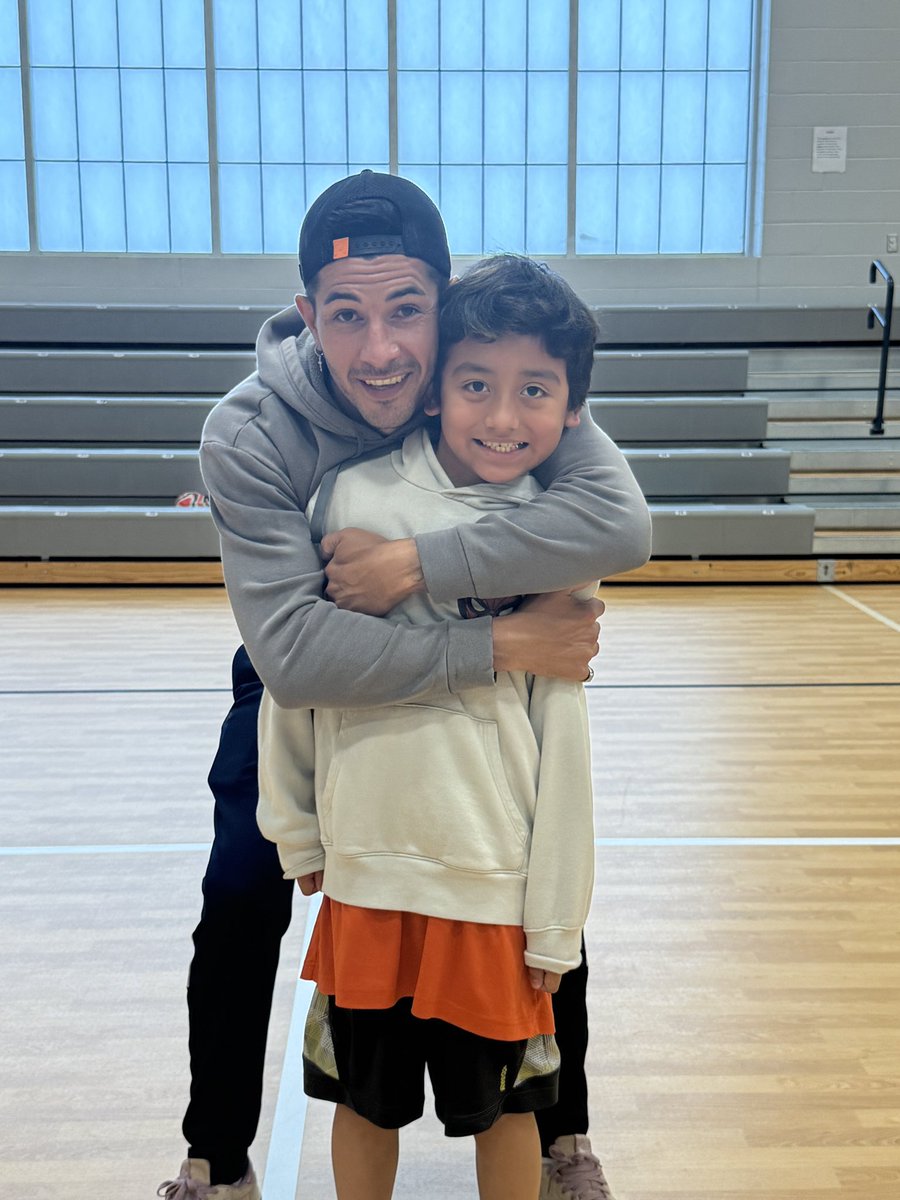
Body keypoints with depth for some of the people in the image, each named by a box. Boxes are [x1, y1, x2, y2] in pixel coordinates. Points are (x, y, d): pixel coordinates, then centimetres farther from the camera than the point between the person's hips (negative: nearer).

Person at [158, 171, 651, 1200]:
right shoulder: (250, 434, -32)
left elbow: (620, 524, -44)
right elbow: (293, 654, -41)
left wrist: (418, 563, -46)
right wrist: (499, 645, -43)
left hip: (485, 685, 1)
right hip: (304, 688, -1)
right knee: (241, 905, -2)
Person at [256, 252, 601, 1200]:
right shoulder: (353, 496, -7)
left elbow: (563, 744, -3)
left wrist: (553, 923, 0)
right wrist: (295, 829, 7)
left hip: (495, 883, -1)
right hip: (364, 870, 1)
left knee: (502, 1104, 17)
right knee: (364, 1101, 20)